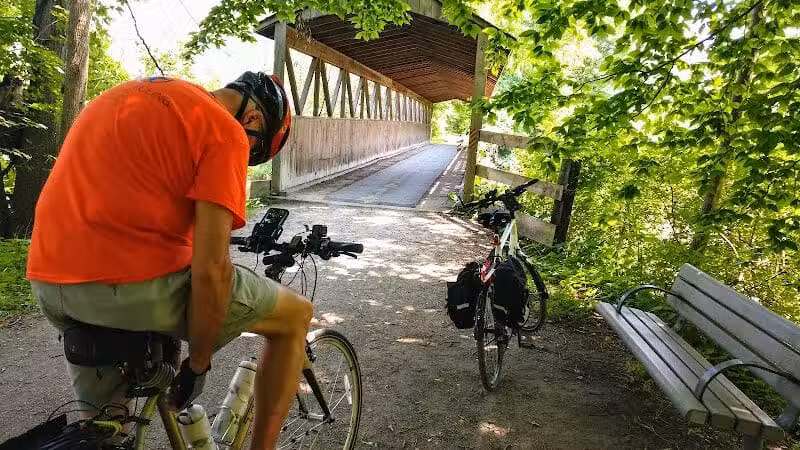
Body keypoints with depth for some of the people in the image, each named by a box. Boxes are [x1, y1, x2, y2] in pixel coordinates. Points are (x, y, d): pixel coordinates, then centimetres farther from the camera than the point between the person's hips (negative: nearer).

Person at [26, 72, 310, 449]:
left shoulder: (135, 93, 19)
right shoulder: (226, 131, -7)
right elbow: (210, 270, -15)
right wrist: (198, 363, 0)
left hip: (47, 283, 9)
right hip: (136, 285, -8)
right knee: (295, 314, 10)